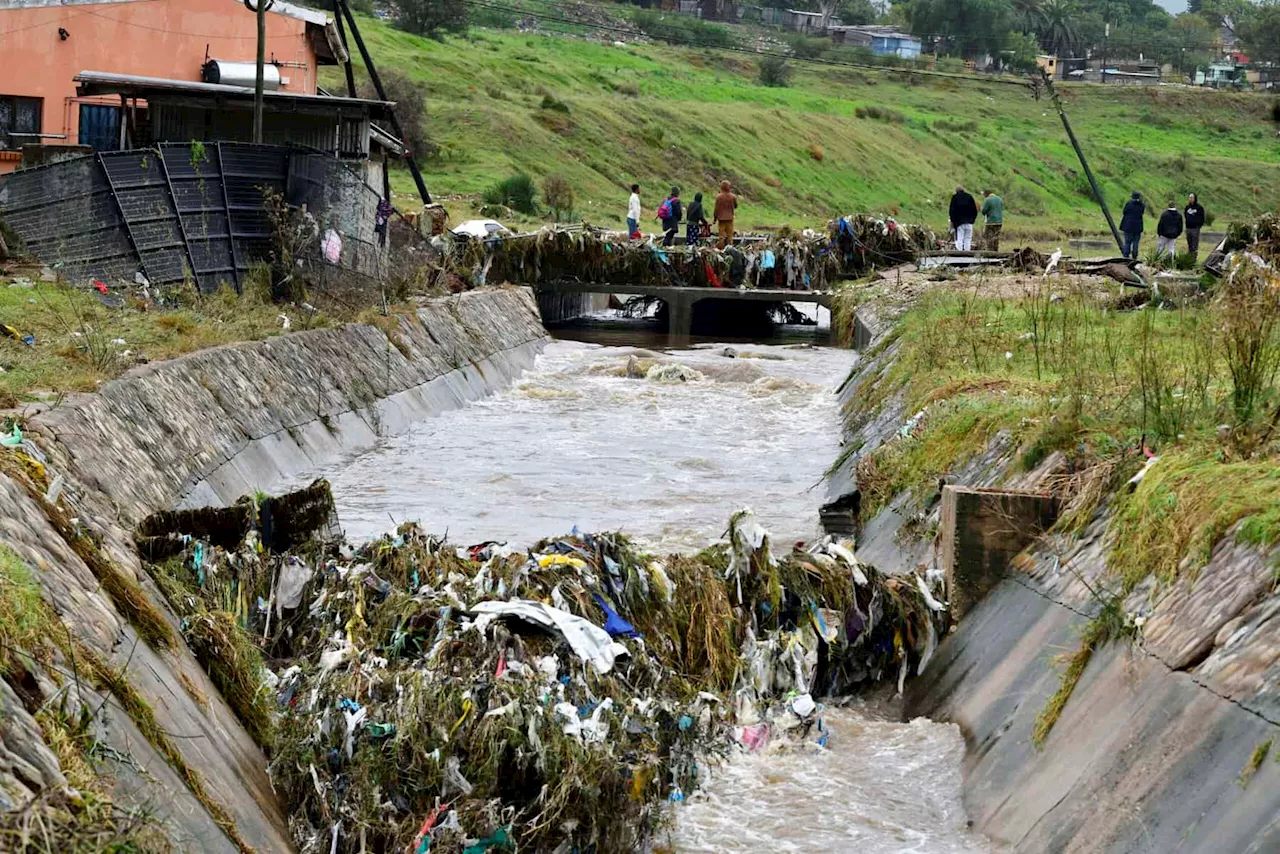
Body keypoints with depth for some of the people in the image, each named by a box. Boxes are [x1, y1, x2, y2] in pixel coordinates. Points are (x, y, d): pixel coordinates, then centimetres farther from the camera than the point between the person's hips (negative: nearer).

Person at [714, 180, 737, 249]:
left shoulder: (719, 197, -9)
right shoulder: (733, 197, -4)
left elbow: (716, 209, -6)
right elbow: (736, 206, 12)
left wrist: (715, 218, 5)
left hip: (721, 218, -1)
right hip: (730, 218, 1)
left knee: (722, 235, 3)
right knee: (730, 235, 6)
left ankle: (721, 249, 2)